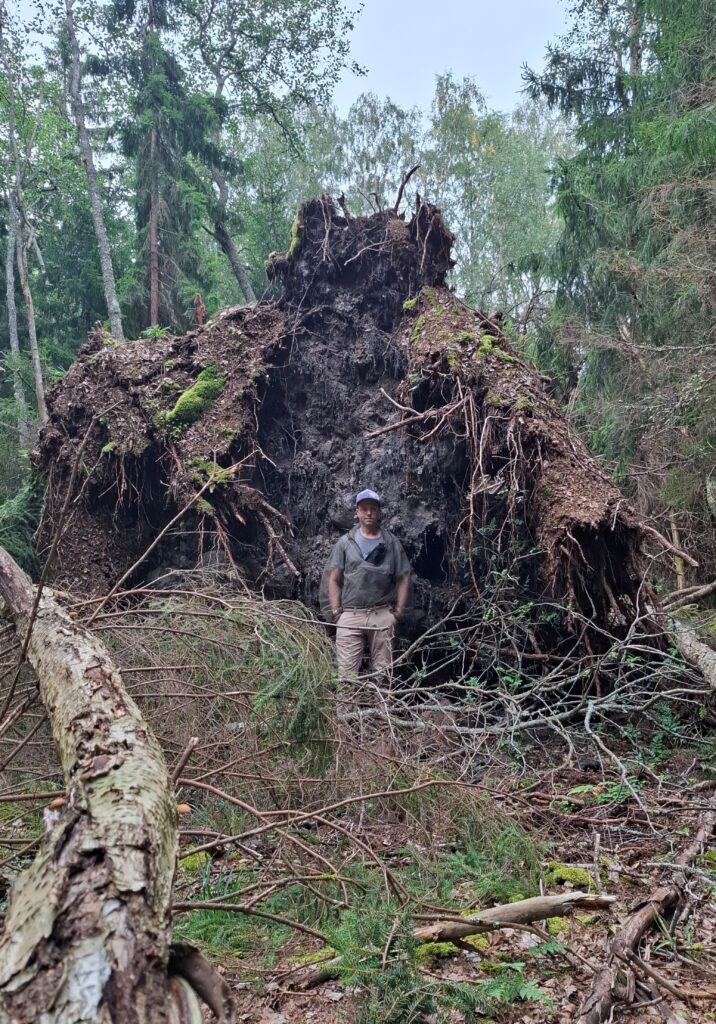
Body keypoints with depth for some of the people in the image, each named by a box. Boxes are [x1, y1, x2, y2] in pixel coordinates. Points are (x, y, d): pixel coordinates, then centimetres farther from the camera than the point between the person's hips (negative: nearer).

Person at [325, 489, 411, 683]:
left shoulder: (392, 543, 9)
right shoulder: (345, 542, 8)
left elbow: (403, 579, 10)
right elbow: (334, 580, 7)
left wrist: (399, 611, 2)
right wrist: (336, 612, -1)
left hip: (382, 616, 1)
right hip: (350, 616, 0)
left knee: (382, 673, 4)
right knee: (347, 676, -4)